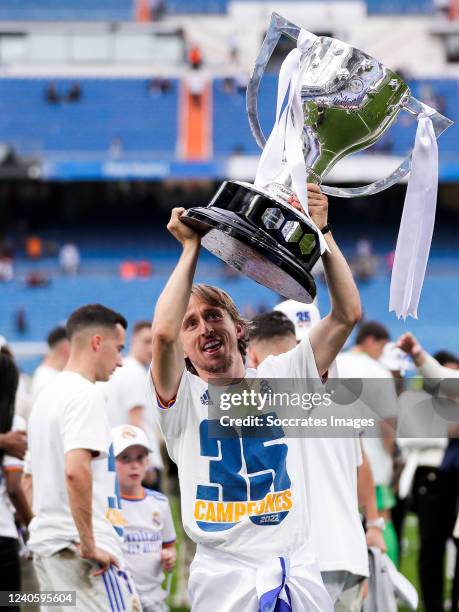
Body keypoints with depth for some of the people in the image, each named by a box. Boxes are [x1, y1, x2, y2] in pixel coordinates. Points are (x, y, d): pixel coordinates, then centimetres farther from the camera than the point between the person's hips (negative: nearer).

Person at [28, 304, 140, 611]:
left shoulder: (48, 394, 18)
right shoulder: (85, 394, -12)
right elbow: (76, 471, -25)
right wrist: (89, 545, -20)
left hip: (45, 542, 9)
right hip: (79, 547, -9)